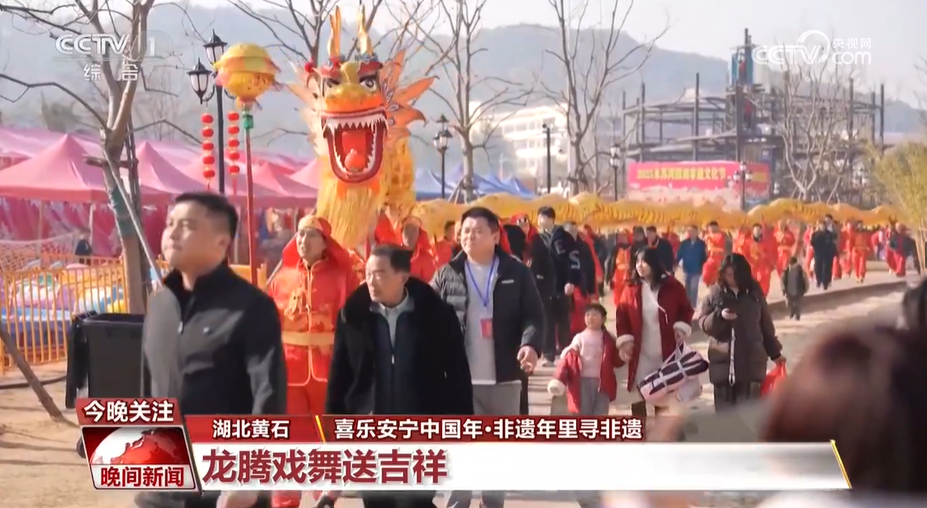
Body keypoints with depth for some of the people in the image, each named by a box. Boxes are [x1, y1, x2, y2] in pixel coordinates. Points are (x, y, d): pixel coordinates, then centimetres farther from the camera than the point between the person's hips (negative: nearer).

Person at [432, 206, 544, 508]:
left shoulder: (516, 273, 1)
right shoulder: (446, 275, 2)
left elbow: (533, 315, -1)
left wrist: (531, 343, -20)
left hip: (504, 377, 1)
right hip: (459, 377, -1)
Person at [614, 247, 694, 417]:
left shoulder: (672, 286, -5)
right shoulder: (631, 289, -3)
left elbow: (686, 309, 5)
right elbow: (622, 316, 1)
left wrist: (681, 328, -11)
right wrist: (624, 340, -8)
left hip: (667, 351, 0)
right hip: (640, 352, 0)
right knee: (638, 394, 1)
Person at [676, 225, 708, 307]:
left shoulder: (701, 243, -5)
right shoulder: (684, 243, 1)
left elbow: (704, 257, -4)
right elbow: (679, 255, -1)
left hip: (696, 270, -3)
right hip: (687, 269, 3)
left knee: (693, 288, -8)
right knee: (687, 288, 13)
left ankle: (693, 306, -3)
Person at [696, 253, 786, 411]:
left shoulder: (754, 292, 3)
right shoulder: (715, 293, 0)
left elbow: (766, 324, 11)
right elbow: (703, 323, -1)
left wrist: (774, 352, 15)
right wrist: (719, 316, -20)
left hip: (751, 359, 0)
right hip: (723, 359, 0)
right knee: (724, 407, 4)